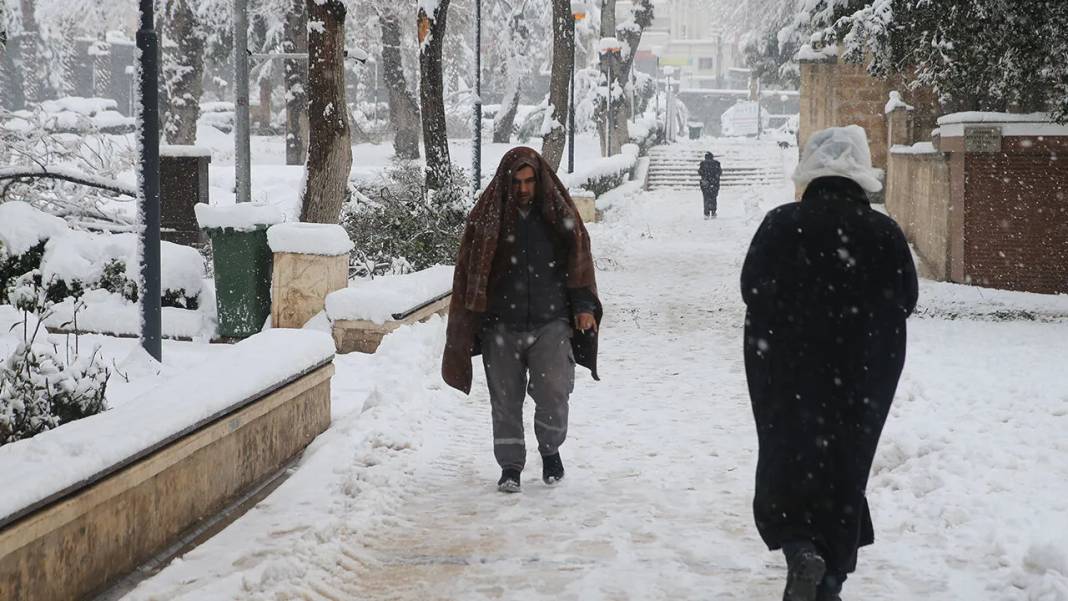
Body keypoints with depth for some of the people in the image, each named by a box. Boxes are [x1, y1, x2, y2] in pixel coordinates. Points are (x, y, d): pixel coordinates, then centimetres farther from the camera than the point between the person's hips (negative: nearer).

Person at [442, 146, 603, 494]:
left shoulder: (559, 213, 3)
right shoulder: (488, 216, 1)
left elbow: (578, 261, 8)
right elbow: (471, 270, 3)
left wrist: (584, 306, -3)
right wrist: (468, 324, 1)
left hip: (550, 322, 0)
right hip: (501, 325, 1)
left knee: (553, 391, -12)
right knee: (505, 399, 3)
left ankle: (550, 449, 14)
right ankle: (510, 466, 17)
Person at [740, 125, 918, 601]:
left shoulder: (782, 225, -12)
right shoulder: (884, 233, -10)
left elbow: (752, 290, -4)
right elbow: (905, 301, 0)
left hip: (787, 370, -1)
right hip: (862, 376, 1)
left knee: (785, 460, 11)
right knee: (845, 471, 12)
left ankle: (799, 548, -13)